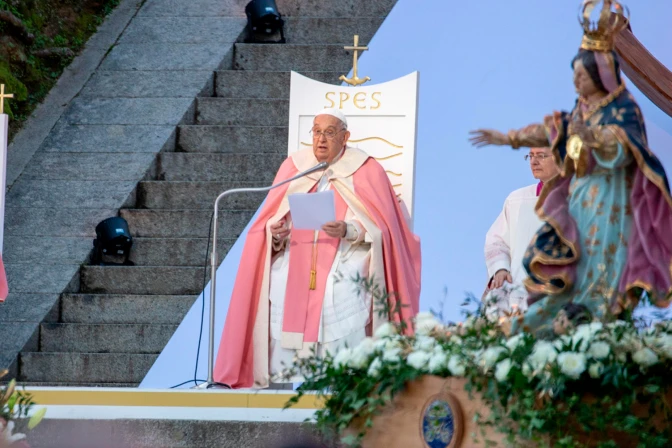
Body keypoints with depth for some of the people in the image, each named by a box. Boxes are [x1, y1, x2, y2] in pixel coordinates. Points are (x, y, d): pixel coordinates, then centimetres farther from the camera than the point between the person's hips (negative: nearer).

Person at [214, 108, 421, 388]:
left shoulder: (366, 171, 6)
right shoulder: (294, 166, 15)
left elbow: (381, 228, 0)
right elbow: (270, 222, 13)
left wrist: (348, 231, -18)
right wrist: (275, 233, -10)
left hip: (343, 263, -3)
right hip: (294, 264, 3)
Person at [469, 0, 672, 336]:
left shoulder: (623, 110, -10)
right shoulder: (583, 109, 13)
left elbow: (623, 148, -26)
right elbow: (550, 132, 25)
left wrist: (593, 138, -45)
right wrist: (509, 139, 27)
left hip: (608, 205, -8)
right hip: (578, 199, 8)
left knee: (599, 274, -12)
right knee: (560, 271, 0)